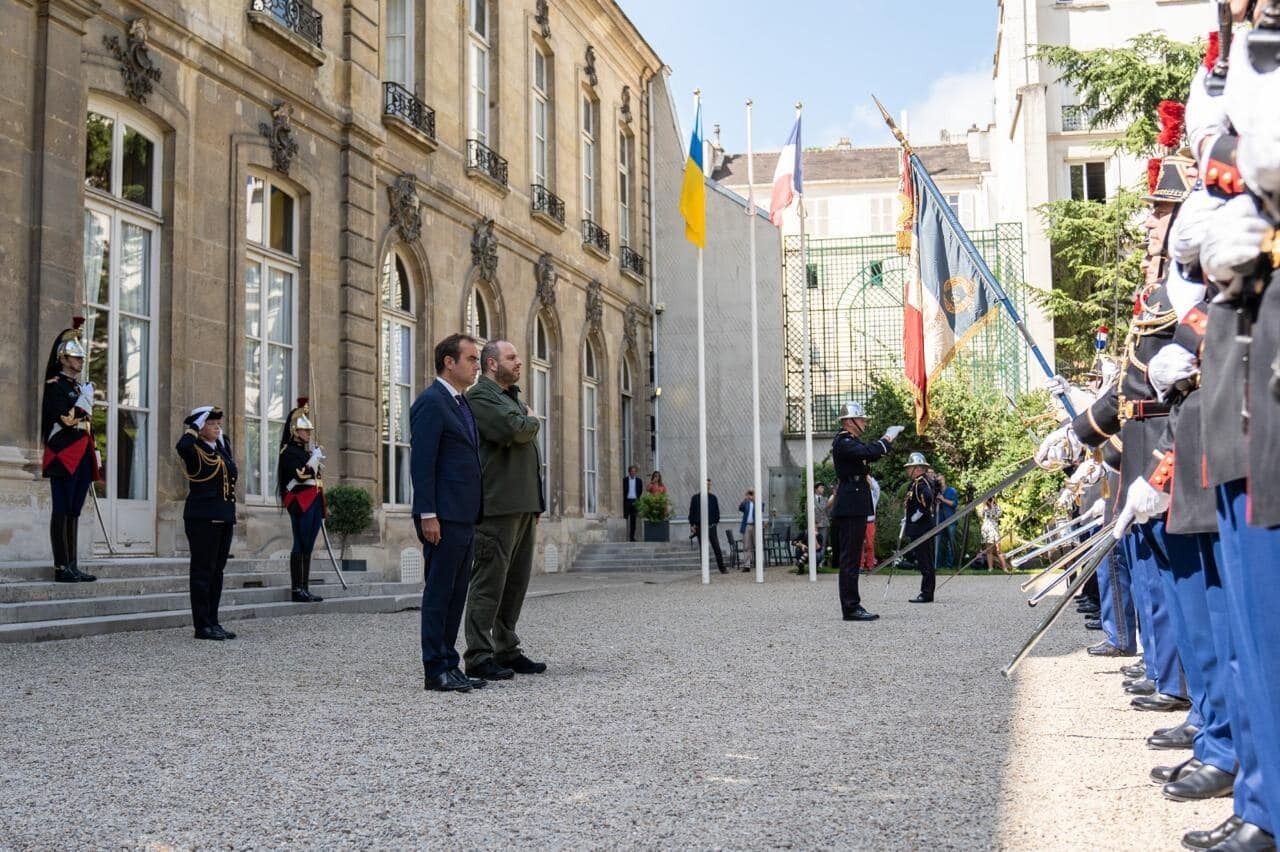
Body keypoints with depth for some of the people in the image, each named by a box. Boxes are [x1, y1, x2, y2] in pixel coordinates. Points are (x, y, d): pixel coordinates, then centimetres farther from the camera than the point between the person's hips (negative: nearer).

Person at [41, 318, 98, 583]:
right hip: (63, 456, -8)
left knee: (74, 511, 8)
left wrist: (93, 459, 18)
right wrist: (85, 399, -6)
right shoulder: (55, 385, -5)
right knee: (62, 510, -7)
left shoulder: (79, 387, 21)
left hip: (81, 458, 8)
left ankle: (73, 566, 10)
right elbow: (66, 418, -19)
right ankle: (62, 568, -7)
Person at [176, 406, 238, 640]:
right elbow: (182, 446, -31)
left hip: (225, 517, 8)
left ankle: (213, 622, 17)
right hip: (202, 517, -8)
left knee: (217, 571, 11)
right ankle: (202, 626, 0)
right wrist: (194, 428, -15)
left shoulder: (223, 447, 14)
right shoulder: (194, 450, -9)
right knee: (203, 571, -4)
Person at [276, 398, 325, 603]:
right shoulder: (289, 451, -6)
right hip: (300, 503, -9)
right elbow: (301, 475, -19)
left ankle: (305, 589, 9)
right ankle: (297, 590, -9)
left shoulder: (307, 451, 20)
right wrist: (315, 460, -12)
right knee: (300, 546, -9)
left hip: (313, 503, 9)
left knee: (307, 547, 7)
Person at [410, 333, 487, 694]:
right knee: (438, 593, -4)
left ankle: (448, 665, 16)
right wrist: (427, 515, -20)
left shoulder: (462, 403, 19)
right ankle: (435, 670, 1)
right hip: (443, 518, -9)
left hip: (465, 518, 9)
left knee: (455, 595, 11)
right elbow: (422, 463, -16)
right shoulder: (430, 402, -10)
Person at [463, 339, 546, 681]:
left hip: (524, 507, 9)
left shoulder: (515, 399, 23)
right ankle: (478, 657, -3)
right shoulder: (480, 396, -7)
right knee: (489, 580, -7)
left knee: (516, 580, 11)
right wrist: (533, 420, 1)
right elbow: (516, 431, -22)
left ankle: (507, 651, 19)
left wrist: (536, 506, 21)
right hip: (498, 506, -9)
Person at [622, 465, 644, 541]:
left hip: (635, 501, 2)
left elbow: (641, 492, 12)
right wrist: (623, 500, -5)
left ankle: (632, 536, 7)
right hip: (627, 501, -2)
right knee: (625, 518, -6)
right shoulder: (624, 480, 3)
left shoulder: (639, 480, 9)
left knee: (633, 519, 4)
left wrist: (638, 500, 4)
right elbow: (622, 491, 2)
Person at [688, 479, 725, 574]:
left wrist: (716, 521, 3)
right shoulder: (696, 498, 4)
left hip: (711, 526, 0)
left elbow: (717, 511, 13)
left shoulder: (713, 498, 7)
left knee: (717, 547, -5)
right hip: (700, 527, 0)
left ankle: (722, 568, -1)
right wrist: (692, 524, -2)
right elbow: (691, 512, 5)